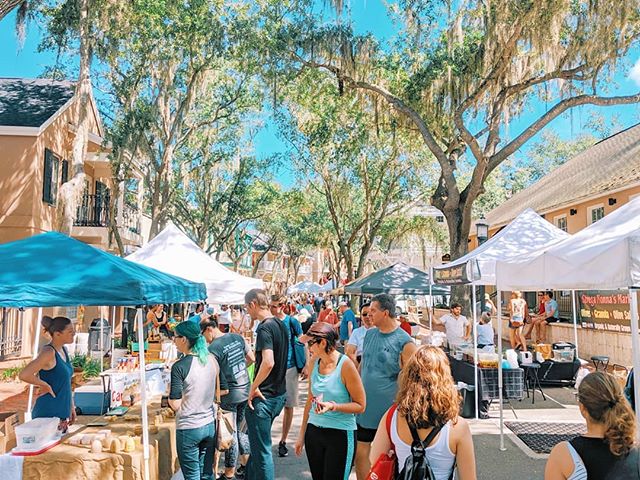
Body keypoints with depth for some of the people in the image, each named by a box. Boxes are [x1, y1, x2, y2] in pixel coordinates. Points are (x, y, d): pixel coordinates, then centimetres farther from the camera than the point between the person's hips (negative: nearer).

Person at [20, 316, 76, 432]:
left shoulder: (64, 350, 8)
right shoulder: (48, 352, -17)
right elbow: (23, 375, -28)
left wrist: (71, 406, 16)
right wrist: (46, 386, -15)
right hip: (48, 415, -8)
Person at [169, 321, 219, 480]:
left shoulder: (180, 366, -17)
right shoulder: (212, 360, 0)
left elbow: (175, 405, -16)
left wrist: (169, 397, 4)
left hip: (188, 428, -5)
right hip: (210, 425, 5)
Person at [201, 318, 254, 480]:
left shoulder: (213, 349, -16)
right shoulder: (237, 337, 2)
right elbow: (252, 359, 11)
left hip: (229, 394, -6)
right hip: (246, 390, 6)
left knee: (231, 432, 6)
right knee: (241, 428, 20)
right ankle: (245, 466, 30)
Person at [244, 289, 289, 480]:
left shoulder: (264, 329, -20)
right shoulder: (281, 325, 7)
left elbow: (268, 362, -33)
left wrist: (253, 387, -20)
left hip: (264, 398, -9)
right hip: (279, 394, 9)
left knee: (262, 450, 3)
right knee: (258, 442, 24)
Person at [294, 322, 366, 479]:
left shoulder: (345, 365, -14)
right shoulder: (315, 364, 3)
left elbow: (360, 406, -10)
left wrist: (333, 406, -24)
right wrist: (302, 434, 15)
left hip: (340, 434, -5)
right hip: (313, 431, 5)